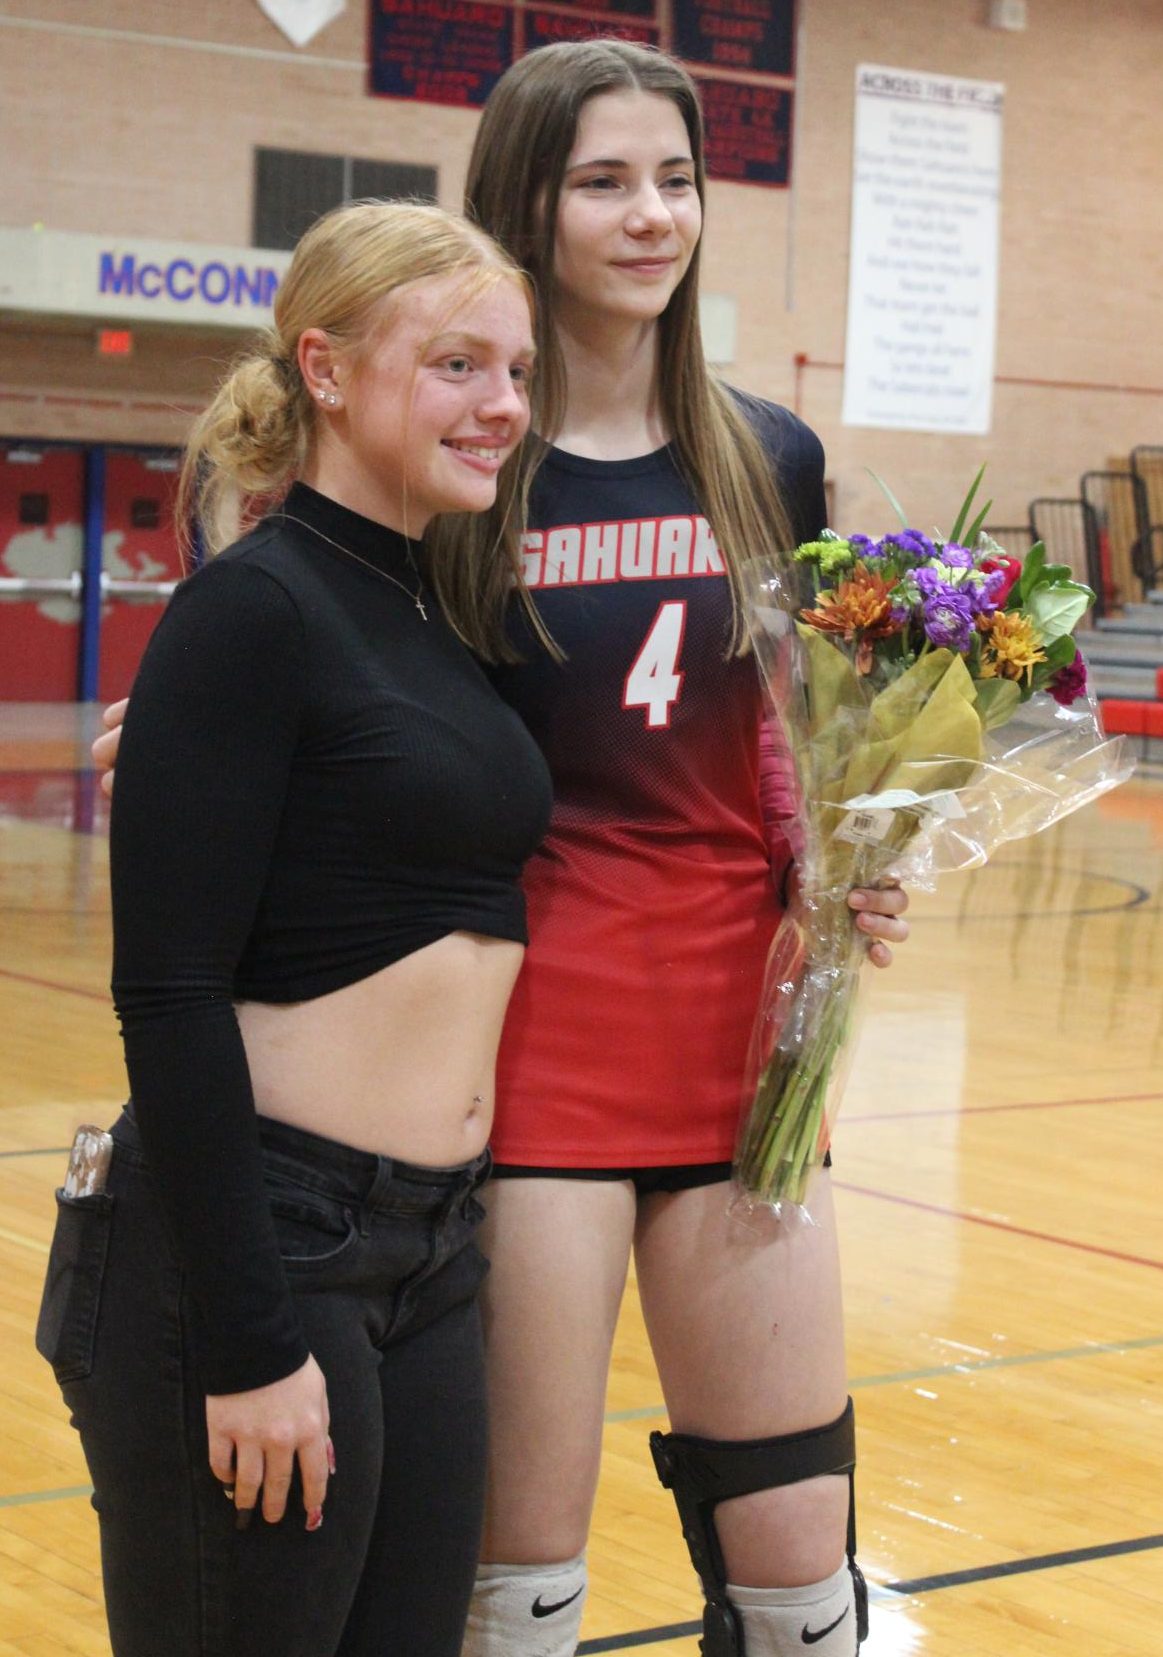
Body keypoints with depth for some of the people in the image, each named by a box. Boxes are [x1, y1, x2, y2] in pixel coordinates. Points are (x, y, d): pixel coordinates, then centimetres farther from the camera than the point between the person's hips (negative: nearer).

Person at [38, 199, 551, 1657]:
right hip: (259, 1250, -8)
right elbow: (169, 997, -18)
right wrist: (250, 1346, -19)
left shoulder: (444, 620, 12)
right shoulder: (250, 611, -13)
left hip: (435, 1251, 8)